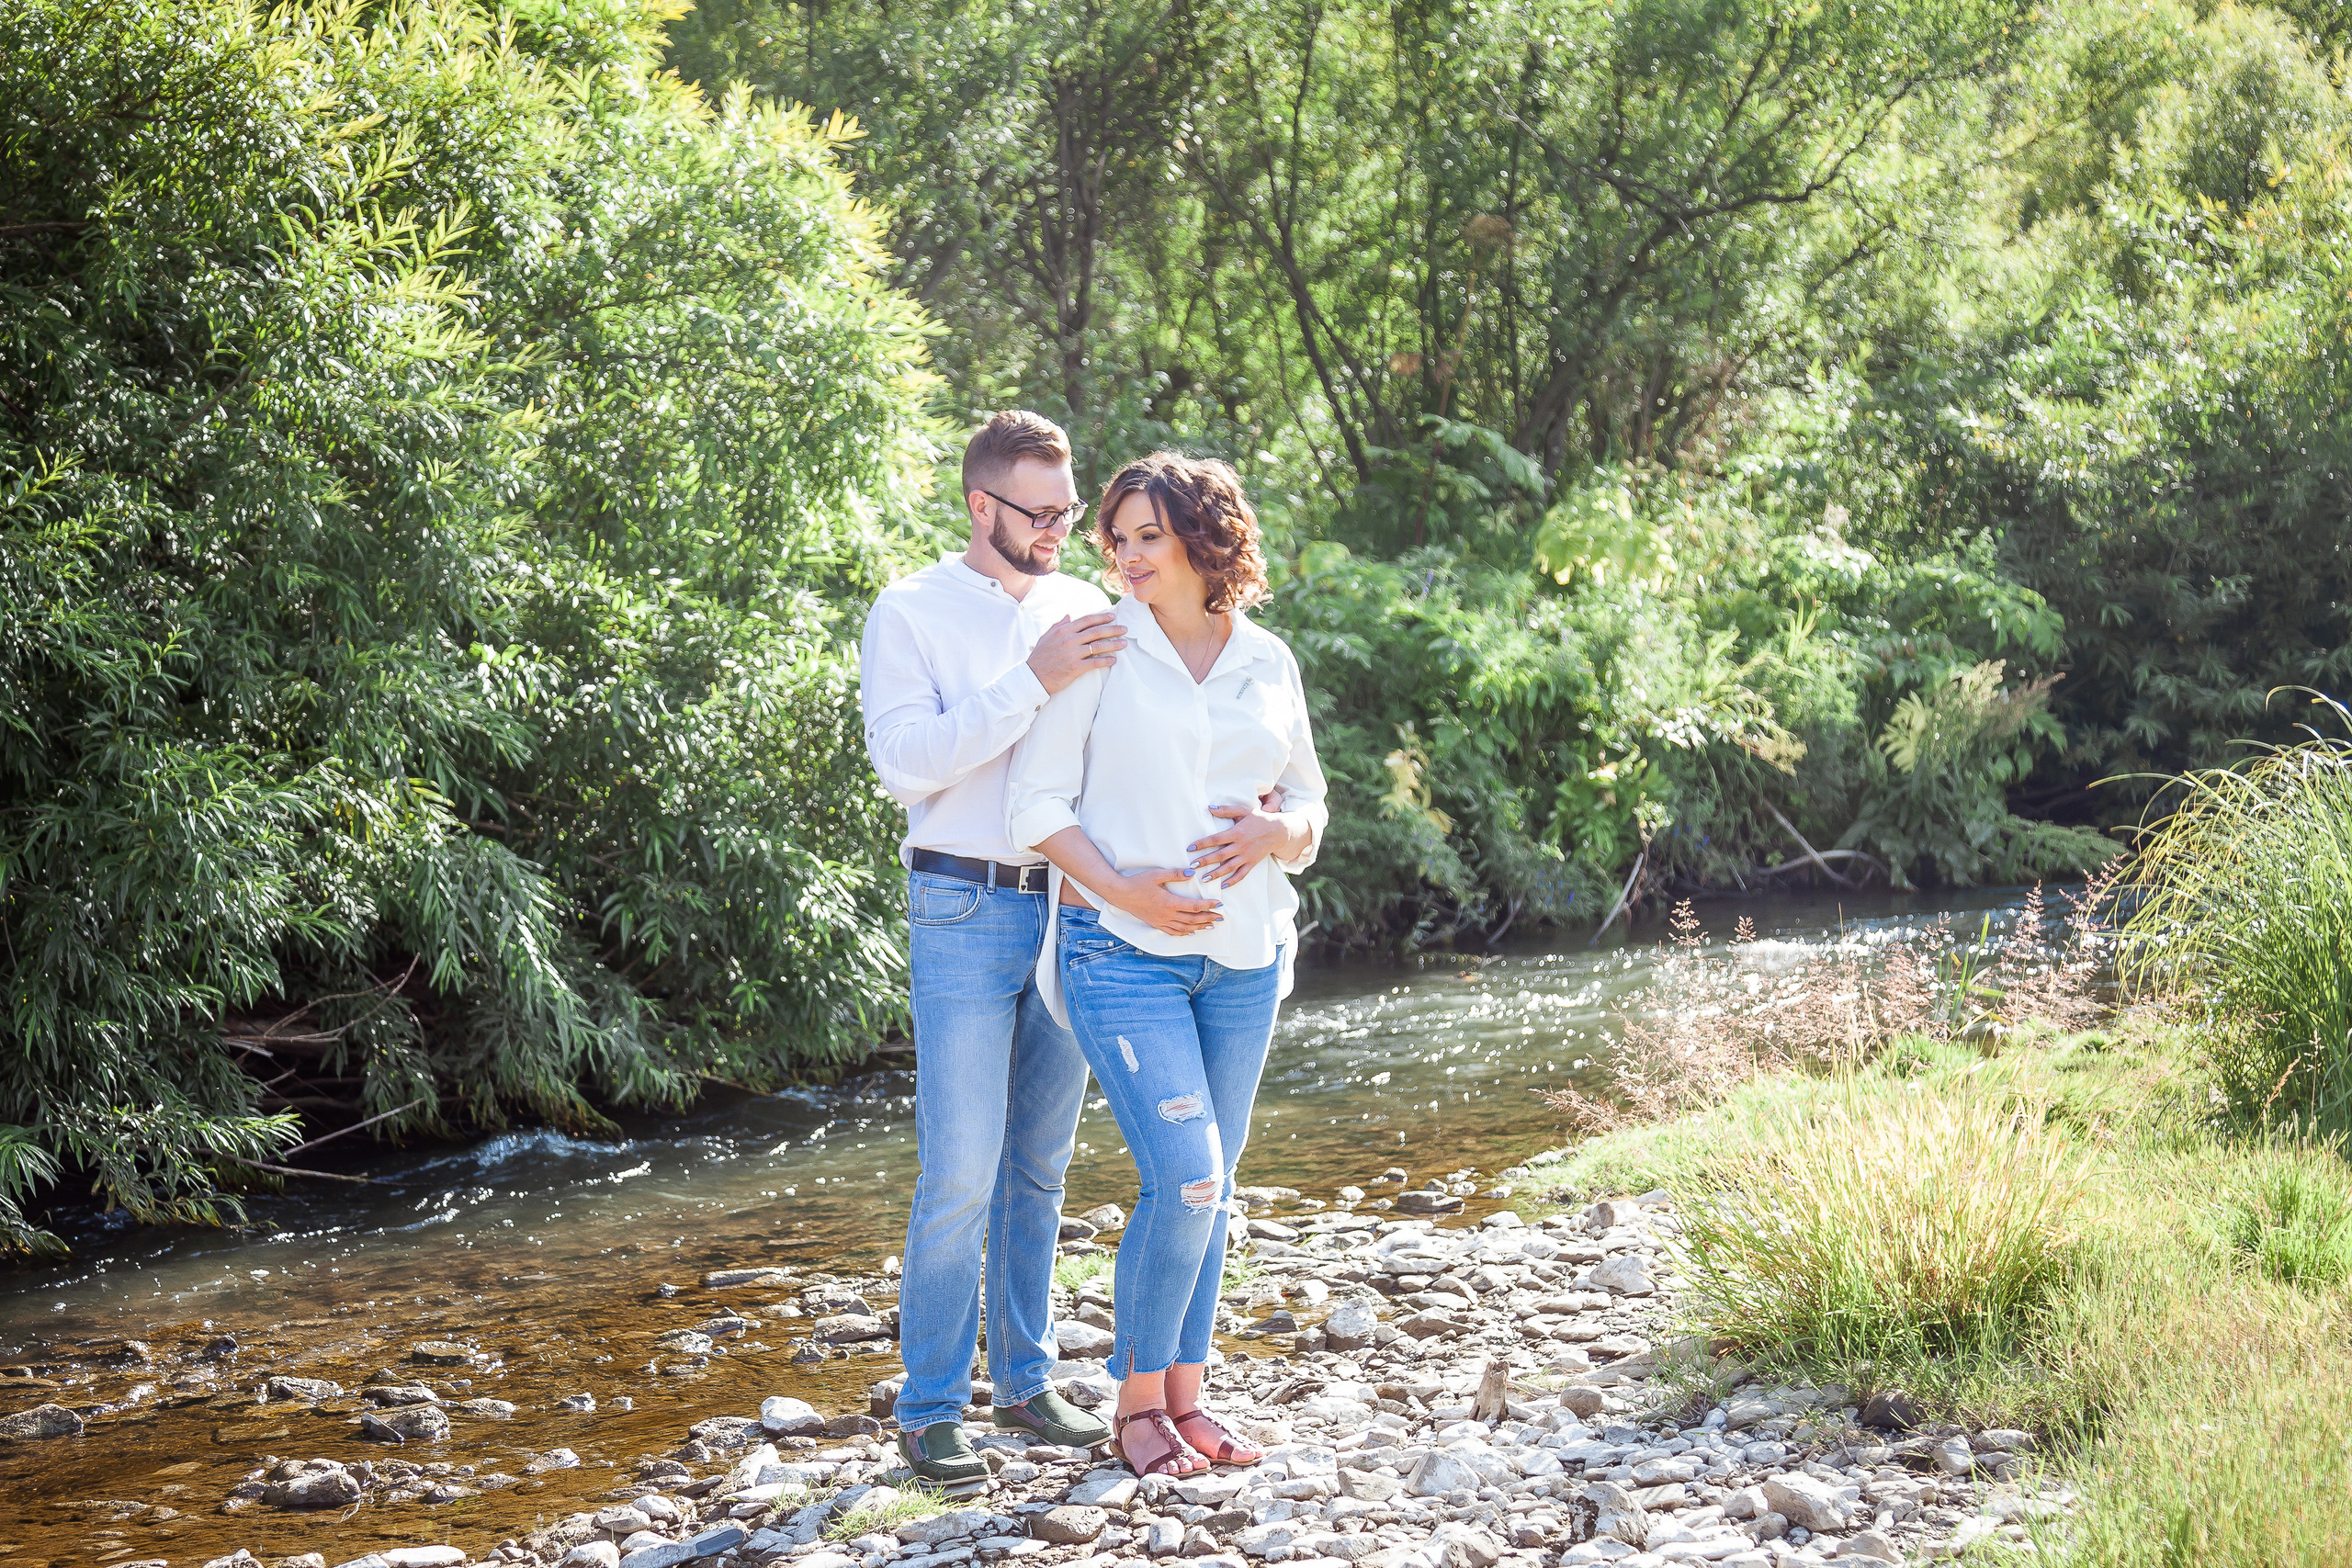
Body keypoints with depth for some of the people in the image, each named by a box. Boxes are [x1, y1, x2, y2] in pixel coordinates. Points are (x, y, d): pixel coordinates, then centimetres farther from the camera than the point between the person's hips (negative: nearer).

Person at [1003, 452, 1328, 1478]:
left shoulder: (1268, 663, 9)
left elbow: (1307, 802, 16)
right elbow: (1037, 802, -4)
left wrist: (1274, 832, -7)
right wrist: (1122, 888, -17)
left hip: (1242, 953, 5)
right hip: (1123, 949, -4)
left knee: (1208, 1185, 9)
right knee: (1183, 1179, -13)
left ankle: (1184, 1394, 20)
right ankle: (1137, 1404, 3)